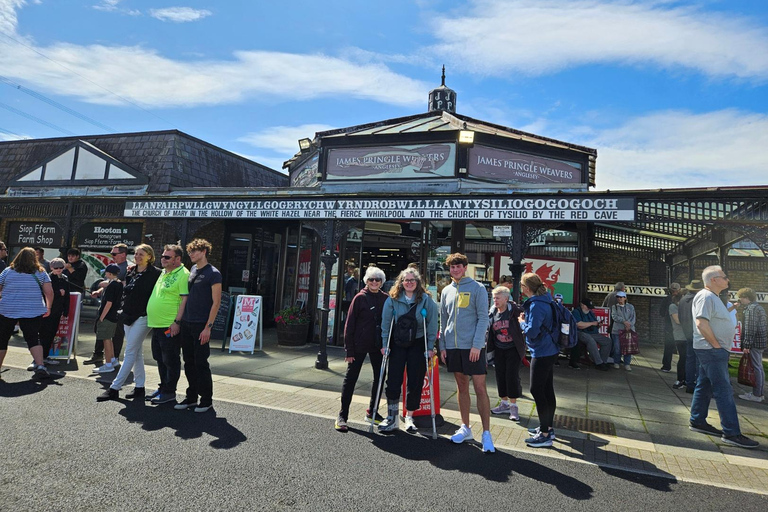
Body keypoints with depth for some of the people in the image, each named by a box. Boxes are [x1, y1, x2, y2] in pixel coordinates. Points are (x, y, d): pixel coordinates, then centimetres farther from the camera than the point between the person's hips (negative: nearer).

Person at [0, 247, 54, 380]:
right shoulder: (41, 273, 2)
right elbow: (49, 292, -2)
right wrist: (48, 307, 11)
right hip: (33, 312, 0)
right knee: (33, 339, 1)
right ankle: (40, 366, -13)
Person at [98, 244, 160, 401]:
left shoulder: (155, 273, -11)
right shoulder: (131, 272, 11)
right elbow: (126, 292, 22)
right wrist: (123, 310, 16)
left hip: (143, 317, -8)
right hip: (128, 316, 8)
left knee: (130, 353, -4)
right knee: (137, 352, 13)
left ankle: (114, 388, 1)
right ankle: (139, 387, 21)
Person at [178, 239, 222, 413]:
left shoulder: (213, 273, -10)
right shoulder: (192, 269, 13)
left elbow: (216, 302, -13)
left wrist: (208, 327, -17)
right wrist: (180, 320, 15)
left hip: (201, 325, -7)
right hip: (186, 323, 7)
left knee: (201, 363, -1)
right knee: (189, 362, 12)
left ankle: (206, 400, 12)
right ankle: (191, 397, 24)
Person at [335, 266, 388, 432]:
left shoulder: (385, 299, 4)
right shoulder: (360, 298, -7)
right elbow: (349, 324, -7)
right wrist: (349, 350, -11)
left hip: (377, 345, 4)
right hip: (359, 345, -4)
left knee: (379, 377, 12)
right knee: (350, 378, 2)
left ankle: (372, 412, 29)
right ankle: (342, 415, 12)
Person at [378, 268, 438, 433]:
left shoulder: (426, 300, -5)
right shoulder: (393, 299, -3)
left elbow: (432, 324, -2)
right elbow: (386, 322, 0)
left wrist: (430, 347, -5)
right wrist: (384, 344, -2)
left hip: (418, 344, 0)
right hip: (397, 344, 1)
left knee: (415, 382, 4)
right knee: (393, 381, 0)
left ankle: (409, 417, 20)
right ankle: (392, 417, 13)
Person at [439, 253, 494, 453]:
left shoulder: (477, 288, -4)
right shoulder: (447, 291, 12)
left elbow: (483, 318, -8)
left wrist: (476, 345, -16)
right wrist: (442, 345, 9)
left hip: (473, 346, -5)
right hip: (452, 347, 5)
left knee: (480, 388, -2)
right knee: (462, 387, 14)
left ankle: (486, 433, 8)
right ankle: (465, 428, 25)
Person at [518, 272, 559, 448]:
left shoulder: (536, 305, -22)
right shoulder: (544, 300, 9)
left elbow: (532, 331, -25)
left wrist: (522, 322, -7)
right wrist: (526, 319, 5)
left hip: (542, 353, -10)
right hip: (549, 351, 10)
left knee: (537, 391, -3)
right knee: (547, 390, 17)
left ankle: (545, 435, 5)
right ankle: (548, 427, 29)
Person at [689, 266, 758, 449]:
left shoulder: (712, 297, 17)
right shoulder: (705, 297, -16)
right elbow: (701, 323, -25)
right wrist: (716, 344, -20)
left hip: (714, 350, 10)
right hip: (711, 350, -10)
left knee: (704, 386, 14)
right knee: (724, 391, -8)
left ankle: (697, 421, 22)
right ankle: (731, 433, -5)